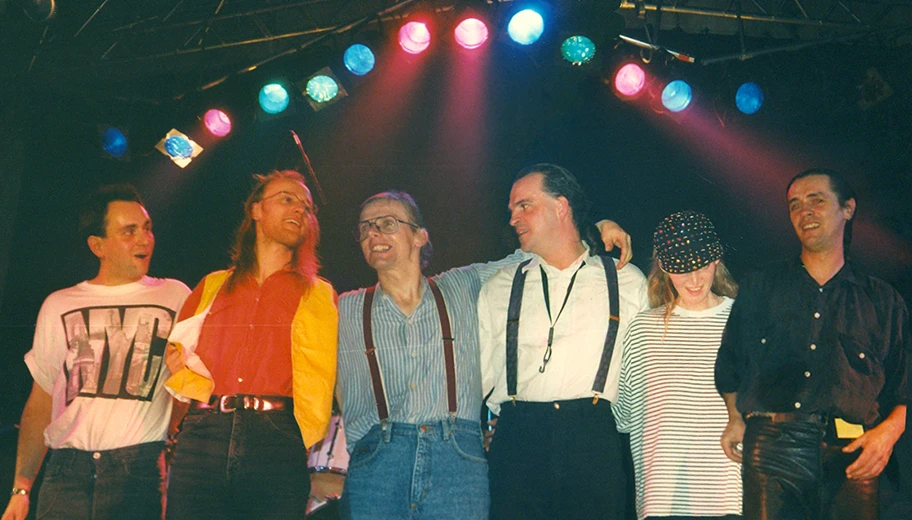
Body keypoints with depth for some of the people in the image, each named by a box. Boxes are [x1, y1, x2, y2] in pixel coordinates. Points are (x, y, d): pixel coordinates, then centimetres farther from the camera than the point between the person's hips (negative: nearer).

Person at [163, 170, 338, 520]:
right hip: (201, 440, 2)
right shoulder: (212, 286, 21)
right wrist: (206, 393, -3)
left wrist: (303, 439, -8)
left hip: (277, 443, -1)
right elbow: (175, 354, 14)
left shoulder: (318, 295, 15)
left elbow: (317, 378, 5)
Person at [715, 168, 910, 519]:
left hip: (850, 455, 0)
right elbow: (730, 363, 23)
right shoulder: (760, 288, 18)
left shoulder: (883, 300, 15)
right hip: (773, 446, 0)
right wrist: (736, 418, 10)